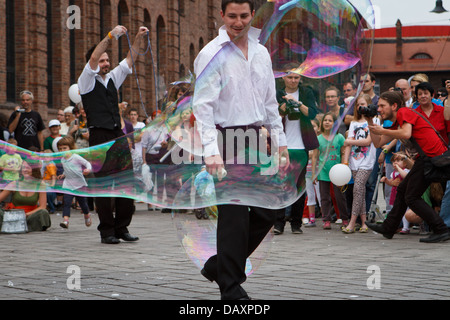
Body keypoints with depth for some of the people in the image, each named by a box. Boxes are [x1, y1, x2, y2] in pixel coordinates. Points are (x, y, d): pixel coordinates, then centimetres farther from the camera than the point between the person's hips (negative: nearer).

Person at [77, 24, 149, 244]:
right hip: (99, 137, -6)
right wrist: (111, 36, -18)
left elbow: (129, 61, 18)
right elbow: (93, 58, -12)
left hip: (118, 136, 6)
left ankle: (122, 228, 8)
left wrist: (138, 39, 6)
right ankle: (107, 231, 1)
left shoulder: (113, 79, 19)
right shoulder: (87, 81, 2)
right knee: (103, 184, -4)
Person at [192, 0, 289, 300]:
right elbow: (203, 105, -14)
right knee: (235, 216, -7)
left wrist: (281, 141, 14)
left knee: (267, 212, 7)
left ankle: (218, 265, 23)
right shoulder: (212, 54, -7)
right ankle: (230, 286, 4)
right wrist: (211, 150, -25)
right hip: (227, 141, -7)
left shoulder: (261, 53, 13)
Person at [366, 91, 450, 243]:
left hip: (433, 155, -10)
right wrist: (371, 123, 16)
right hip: (426, 157, 10)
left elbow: (406, 134, -24)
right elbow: (378, 143, 24)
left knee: (411, 197, -6)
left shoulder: (404, 112, -7)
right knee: (402, 190, 18)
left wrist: (382, 131, -12)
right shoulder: (396, 124, 22)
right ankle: (388, 228, 29)